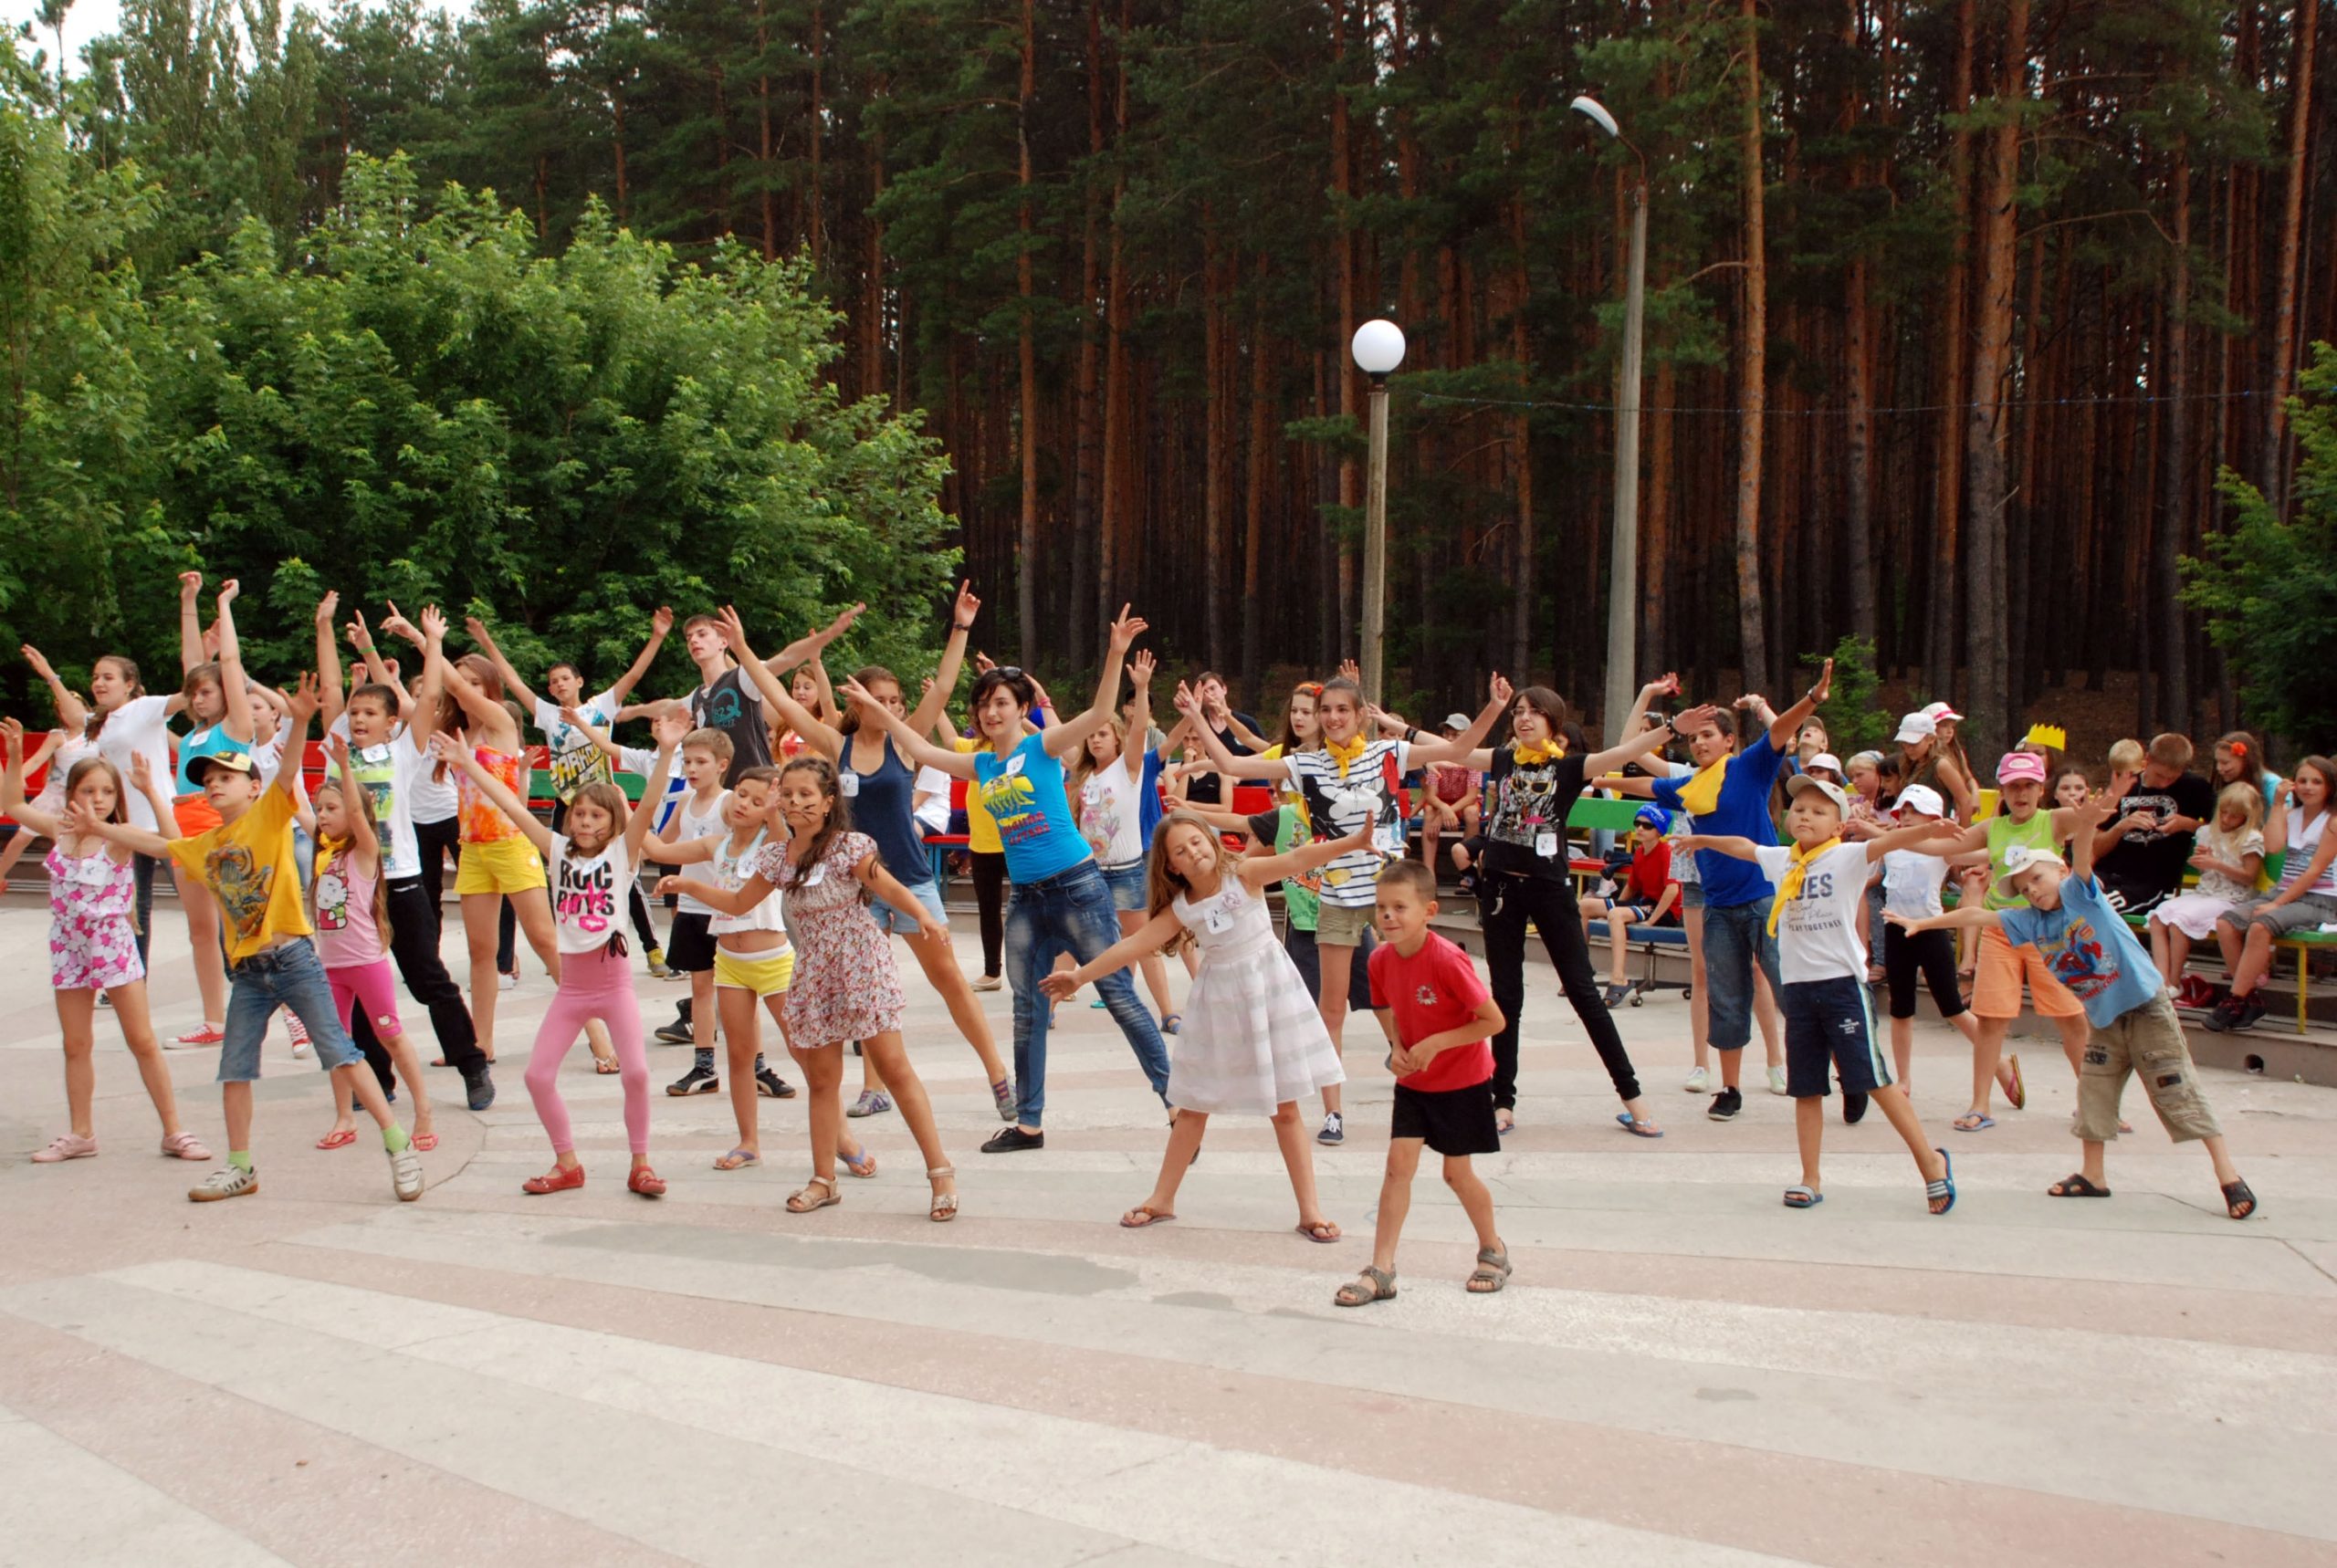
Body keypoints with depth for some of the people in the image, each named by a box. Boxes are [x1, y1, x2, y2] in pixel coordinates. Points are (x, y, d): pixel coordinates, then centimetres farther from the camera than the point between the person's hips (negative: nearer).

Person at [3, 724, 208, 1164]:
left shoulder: (119, 838, -13)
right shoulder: (60, 830, 1)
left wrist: (150, 790, -29)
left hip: (114, 947, -4)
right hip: (69, 950, 4)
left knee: (143, 1041, 1)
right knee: (76, 1046, 12)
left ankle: (174, 1132, 5)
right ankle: (79, 1133, 23)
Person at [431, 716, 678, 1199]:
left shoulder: (622, 852, -4)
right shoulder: (560, 852, 5)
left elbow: (648, 805, -19)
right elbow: (511, 805, 3)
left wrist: (666, 753, -32)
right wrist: (467, 763, 0)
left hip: (614, 982, -4)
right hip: (571, 986, 4)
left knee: (635, 1073, -14)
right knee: (538, 1075, 0)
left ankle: (640, 1164, 3)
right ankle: (567, 1164, 16)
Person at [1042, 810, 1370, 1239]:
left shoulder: (1244, 873, -13)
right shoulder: (1180, 909, -5)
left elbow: (1298, 859, -26)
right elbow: (1132, 945, -2)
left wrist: (1354, 840, -38)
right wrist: (1080, 975, -5)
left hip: (1268, 991, -3)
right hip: (1219, 1002, 3)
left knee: (1285, 1107, 3)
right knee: (1194, 1105, 12)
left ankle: (1309, 1210, 10)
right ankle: (1162, 1199, 25)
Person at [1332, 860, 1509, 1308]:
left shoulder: (1448, 960, -27)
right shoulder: (1381, 959, -8)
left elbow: (1493, 1020, -23)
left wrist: (1435, 1043, -25)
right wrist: (1396, 1046, -7)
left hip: (1462, 1081, -5)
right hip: (1413, 1080, 5)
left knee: (1457, 1172, 5)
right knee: (1399, 1163, -3)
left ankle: (1493, 1250, 30)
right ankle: (1381, 1270, -1)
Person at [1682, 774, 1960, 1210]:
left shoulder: (1847, 857, -6)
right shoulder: (1780, 860, 9)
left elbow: (1887, 842, -24)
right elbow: (1743, 846, 28)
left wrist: (1927, 830, -42)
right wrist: (1704, 840, 44)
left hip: (1843, 982, -5)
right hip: (1797, 986, 5)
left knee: (1872, 1079, -6)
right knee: (1805, 1088, 8)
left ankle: (1931, 1162, 7)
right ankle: (1810, 1180, 15)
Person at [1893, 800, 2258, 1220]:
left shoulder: (2080, 893, -13)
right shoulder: (2030, 921, 3)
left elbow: (2082, 856, -32)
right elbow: (1976, 915, 6)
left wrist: (2087, 824, -52)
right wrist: (1920, 924, 6)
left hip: (2147, 1007, -7)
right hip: (2104, 1019, 7)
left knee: (2179, 1092, -7)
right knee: (2093, 1091, 10)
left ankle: (2229, 1177, -3)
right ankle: (2093, 1175, 23)